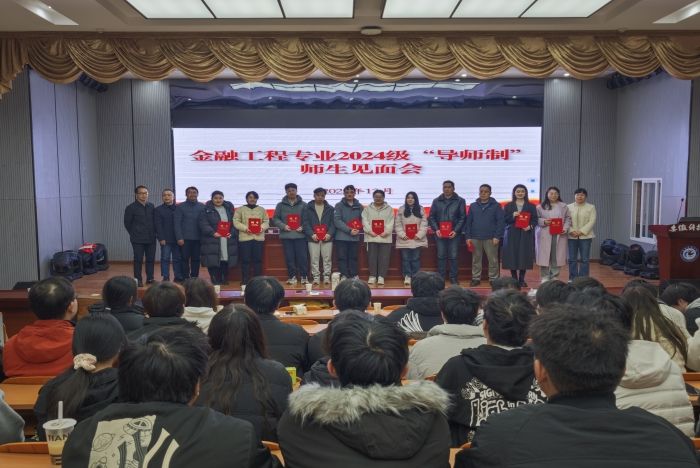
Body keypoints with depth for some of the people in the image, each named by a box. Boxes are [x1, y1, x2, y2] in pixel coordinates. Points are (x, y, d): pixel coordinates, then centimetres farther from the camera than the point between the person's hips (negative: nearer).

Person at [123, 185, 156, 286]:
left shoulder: (151, 206, 6)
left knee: (151, 259, 7)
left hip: (151, 239, 3)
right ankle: (138, 280, 7)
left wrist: (153, 233, 9)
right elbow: (127, 223, 3)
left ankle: (150, 278, 17)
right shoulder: (131, 208, -4)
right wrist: (134, 234, 7)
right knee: (138, 260, 0)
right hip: (138, 240, -3)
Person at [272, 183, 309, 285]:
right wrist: (283, 226, -7)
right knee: (289, 258, 3)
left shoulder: (303, 205, 7)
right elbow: (275, 219, 8)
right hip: (286, 235, 1)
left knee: (302, 257, -2)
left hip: (300, 235, -1)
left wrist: (303, 227, -10)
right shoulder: (281, 205, 9)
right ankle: (292, 276, 12)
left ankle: (304, 276, 8)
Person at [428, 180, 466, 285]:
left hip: (454, 234, -2)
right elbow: (431, 217, 8)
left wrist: (456, 230, -11)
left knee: (453, 257, 2)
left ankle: (453, 278, 11)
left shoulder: (460, 201, 4)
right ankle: (441, 277, 14)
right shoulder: (436, 201, 10)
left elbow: (463, 217, 0)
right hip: (440, 234, 2)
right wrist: (436, 229, -6)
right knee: (441, 256, 6)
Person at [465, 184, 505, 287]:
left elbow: (501, 222, -2)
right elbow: (468, 222, 9)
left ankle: (493, 279, 10)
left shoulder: (496, 206, 2)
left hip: (491, 238, -2)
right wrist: (468, 237, 2)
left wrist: (497, 236, -10)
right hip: (475, 238, 2)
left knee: (493, 260, 1)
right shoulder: (473, 206, 9)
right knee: (476, 260, 7)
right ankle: (476, 278, 15)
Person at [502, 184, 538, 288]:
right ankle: (514, 279, 7)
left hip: (526, 235, 0)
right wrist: (513, 215, -14)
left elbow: (535, 220, 6)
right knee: (512, 256, -3)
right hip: (512, 234, 0)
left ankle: (522, 280, 6)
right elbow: (504, 219, 4)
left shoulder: (531, 206, 9)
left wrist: (530, 226, -14)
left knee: (524, 256, -4)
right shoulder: (508, 206, 9)